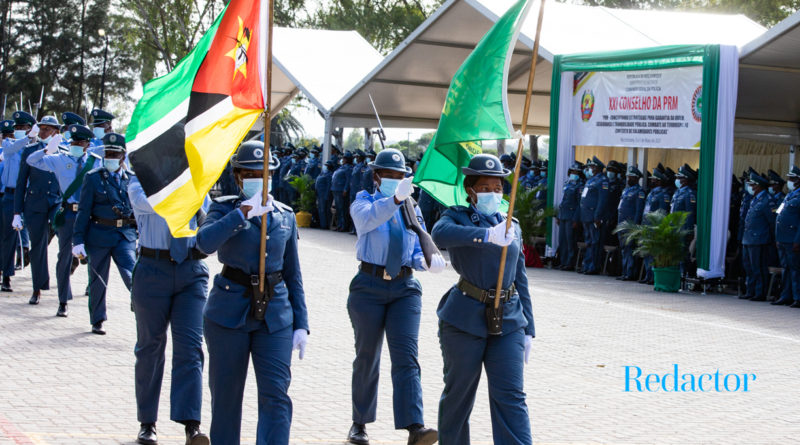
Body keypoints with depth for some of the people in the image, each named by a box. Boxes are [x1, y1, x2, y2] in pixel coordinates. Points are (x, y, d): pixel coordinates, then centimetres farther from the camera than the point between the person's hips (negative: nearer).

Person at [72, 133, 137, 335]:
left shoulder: (132, 179, 6)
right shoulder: (93, 178, 0)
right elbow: (83, 211, -2)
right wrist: (78, 240, -6)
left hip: (126, 235, 1)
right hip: (99, 234, -1)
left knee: (131, 275, -18)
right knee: (98, 279, 9)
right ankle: (97, 321, 23)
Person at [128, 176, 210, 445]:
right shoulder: (140, 182, 0)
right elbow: (149, 202, -24)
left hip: (192, 271, 2)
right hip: (153, 269, -1)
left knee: (190, 346, -10)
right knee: (150, 346, 7)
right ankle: (147, 423, 20)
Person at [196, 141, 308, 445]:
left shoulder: (285, 216, 12)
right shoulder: (224, 209, 2)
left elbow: (293, 275, 14)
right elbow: (205, 242, -21)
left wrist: (301, 324, 7)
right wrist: (245, 212, -24)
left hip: (275, 315, 2)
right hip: (229, 312, -2)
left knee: (276, 394, -9)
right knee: (226, 394, 7)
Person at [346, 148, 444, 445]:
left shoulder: (412, 211, 12)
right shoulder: (363, 203, 0)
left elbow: (417, 253, 12)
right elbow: (368, 218, -26)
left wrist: (428, 262, -11)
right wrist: (396, 198, -42)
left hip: (405, 289, 2)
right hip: (369, 288, -2)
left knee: (406, 357, -11)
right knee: (367, 357, 8)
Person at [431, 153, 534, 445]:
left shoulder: (512, 226, 15)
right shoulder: (457, 217, 1)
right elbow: (440, 234, -25)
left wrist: (528, 328, 15)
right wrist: (488, 235, -38)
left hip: (508, 321, 3)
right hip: (465, 321, -3)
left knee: (511, 396, -4)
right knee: (459, 394, 6)